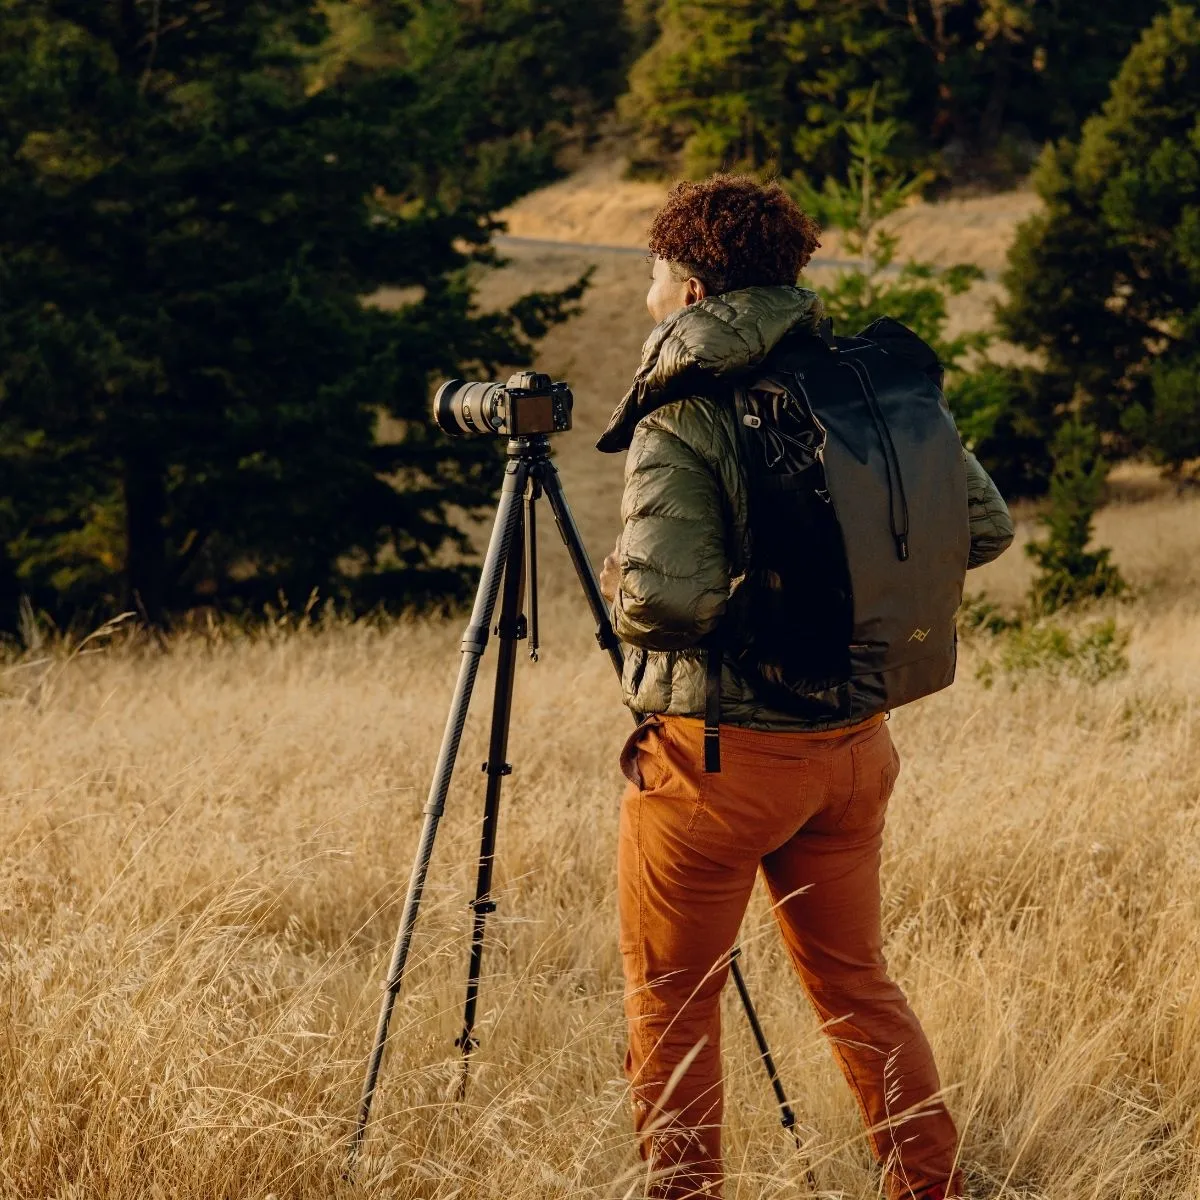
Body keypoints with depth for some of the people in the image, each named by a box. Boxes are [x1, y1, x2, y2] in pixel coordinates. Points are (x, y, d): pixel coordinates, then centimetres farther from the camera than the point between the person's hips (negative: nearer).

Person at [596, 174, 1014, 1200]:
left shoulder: (683, 416, -16)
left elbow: (665, 602, -27)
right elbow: (986, 528, 5)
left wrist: (618, 582, -5)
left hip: (715, 755, -6)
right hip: (853, 745, 6)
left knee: (672, 1001, 9)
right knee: (856, 983, 20)